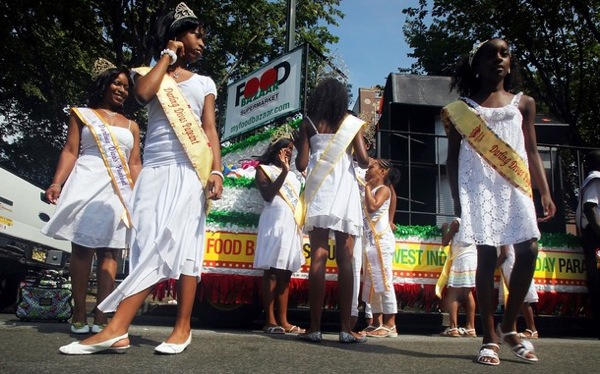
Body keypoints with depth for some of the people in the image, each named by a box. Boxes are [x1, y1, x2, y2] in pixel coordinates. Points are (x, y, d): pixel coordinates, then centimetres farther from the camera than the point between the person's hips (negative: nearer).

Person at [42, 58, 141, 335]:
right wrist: (57, 182, -11)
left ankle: (100, 317, -5)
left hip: (118, 189, 3)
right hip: (86, 183, -2)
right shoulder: (83, 114, 13)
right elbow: (70, 151, 4)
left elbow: (135, 164, 15)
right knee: (82, 247, -6)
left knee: (109, 250, -4)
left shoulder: (131, 126, 21)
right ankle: (79, 315, -2)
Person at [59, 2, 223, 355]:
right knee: (148, 246, -8)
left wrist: (217, 171, -8)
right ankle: (117, 330, -9)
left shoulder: (204, 82, 17)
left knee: (183, 243, -6)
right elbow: (143, 93, -8)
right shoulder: (149, 73, 17)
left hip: (190, 171, 0)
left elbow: (211, 130, 7)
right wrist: (168, 56, 6)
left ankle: (183, 328, -2)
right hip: (154, 170, 1)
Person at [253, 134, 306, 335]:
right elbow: (268, 195, -10)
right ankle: (270, 320, -9)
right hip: (275, 220, -7)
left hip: (293, 223, 7)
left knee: (285, 273, 4)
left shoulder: (293, 175, 25)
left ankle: (283, 320, 4)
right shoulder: (264, 169, 7)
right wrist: (284, 172, -13)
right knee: (272, 271, -10)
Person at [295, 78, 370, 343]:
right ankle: (346, 328, -1)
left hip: (318, 192, 1)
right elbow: (363, 160, -1)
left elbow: (301, 164, 3)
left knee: (318, 258, -2)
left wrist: (298, 146, 23)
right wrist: (368, 160, 22)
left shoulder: (309, 123, 9)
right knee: (345, 260, 0)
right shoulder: (351, 123, 8)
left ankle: (315, 328, -4)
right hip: (344, 194, 0)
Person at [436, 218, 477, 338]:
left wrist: (444, 229, 14)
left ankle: (453, 328, -9)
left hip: (461, 259, -6)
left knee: (452, 293, -3)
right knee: (467, 293, 12)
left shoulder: (456, 222, -4)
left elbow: (445, 242, -2)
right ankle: (470, 328, 13)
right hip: (473, 259, 7)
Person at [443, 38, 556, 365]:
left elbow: (531, 151, 14)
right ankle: (490, 338, 2)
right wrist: (456, 198, 0)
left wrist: (545, 192, 4)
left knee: (528, 251, -11)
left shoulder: (523, 103, 17)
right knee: (486, 257, -6)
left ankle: (508, 327, 10)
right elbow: (453, 156, 8)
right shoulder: (461, 108, 11)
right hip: (478, 185, -2)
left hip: (515, 185, 2)